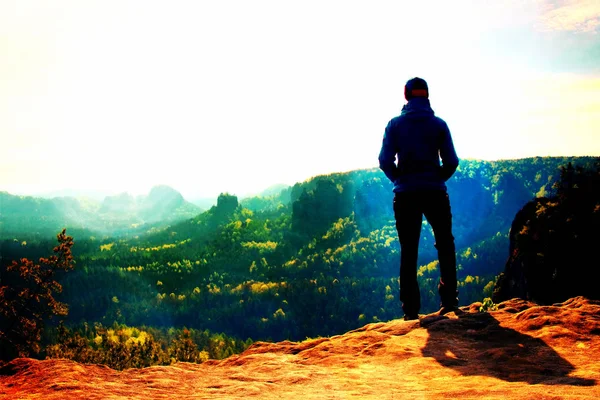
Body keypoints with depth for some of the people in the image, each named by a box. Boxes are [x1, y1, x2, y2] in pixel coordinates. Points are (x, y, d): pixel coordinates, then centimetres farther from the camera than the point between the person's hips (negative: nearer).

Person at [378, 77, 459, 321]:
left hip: (405, 194, 0)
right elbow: (451, 161, -3)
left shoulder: (395, 124, 1)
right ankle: (449, 299, 9)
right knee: (445, 245, 15)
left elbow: (385, 161, -6)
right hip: (435, 193, 0)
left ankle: (410, 309, 3)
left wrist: (399, 179, 10)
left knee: (408, 251, 6)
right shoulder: (439, 124, 1)